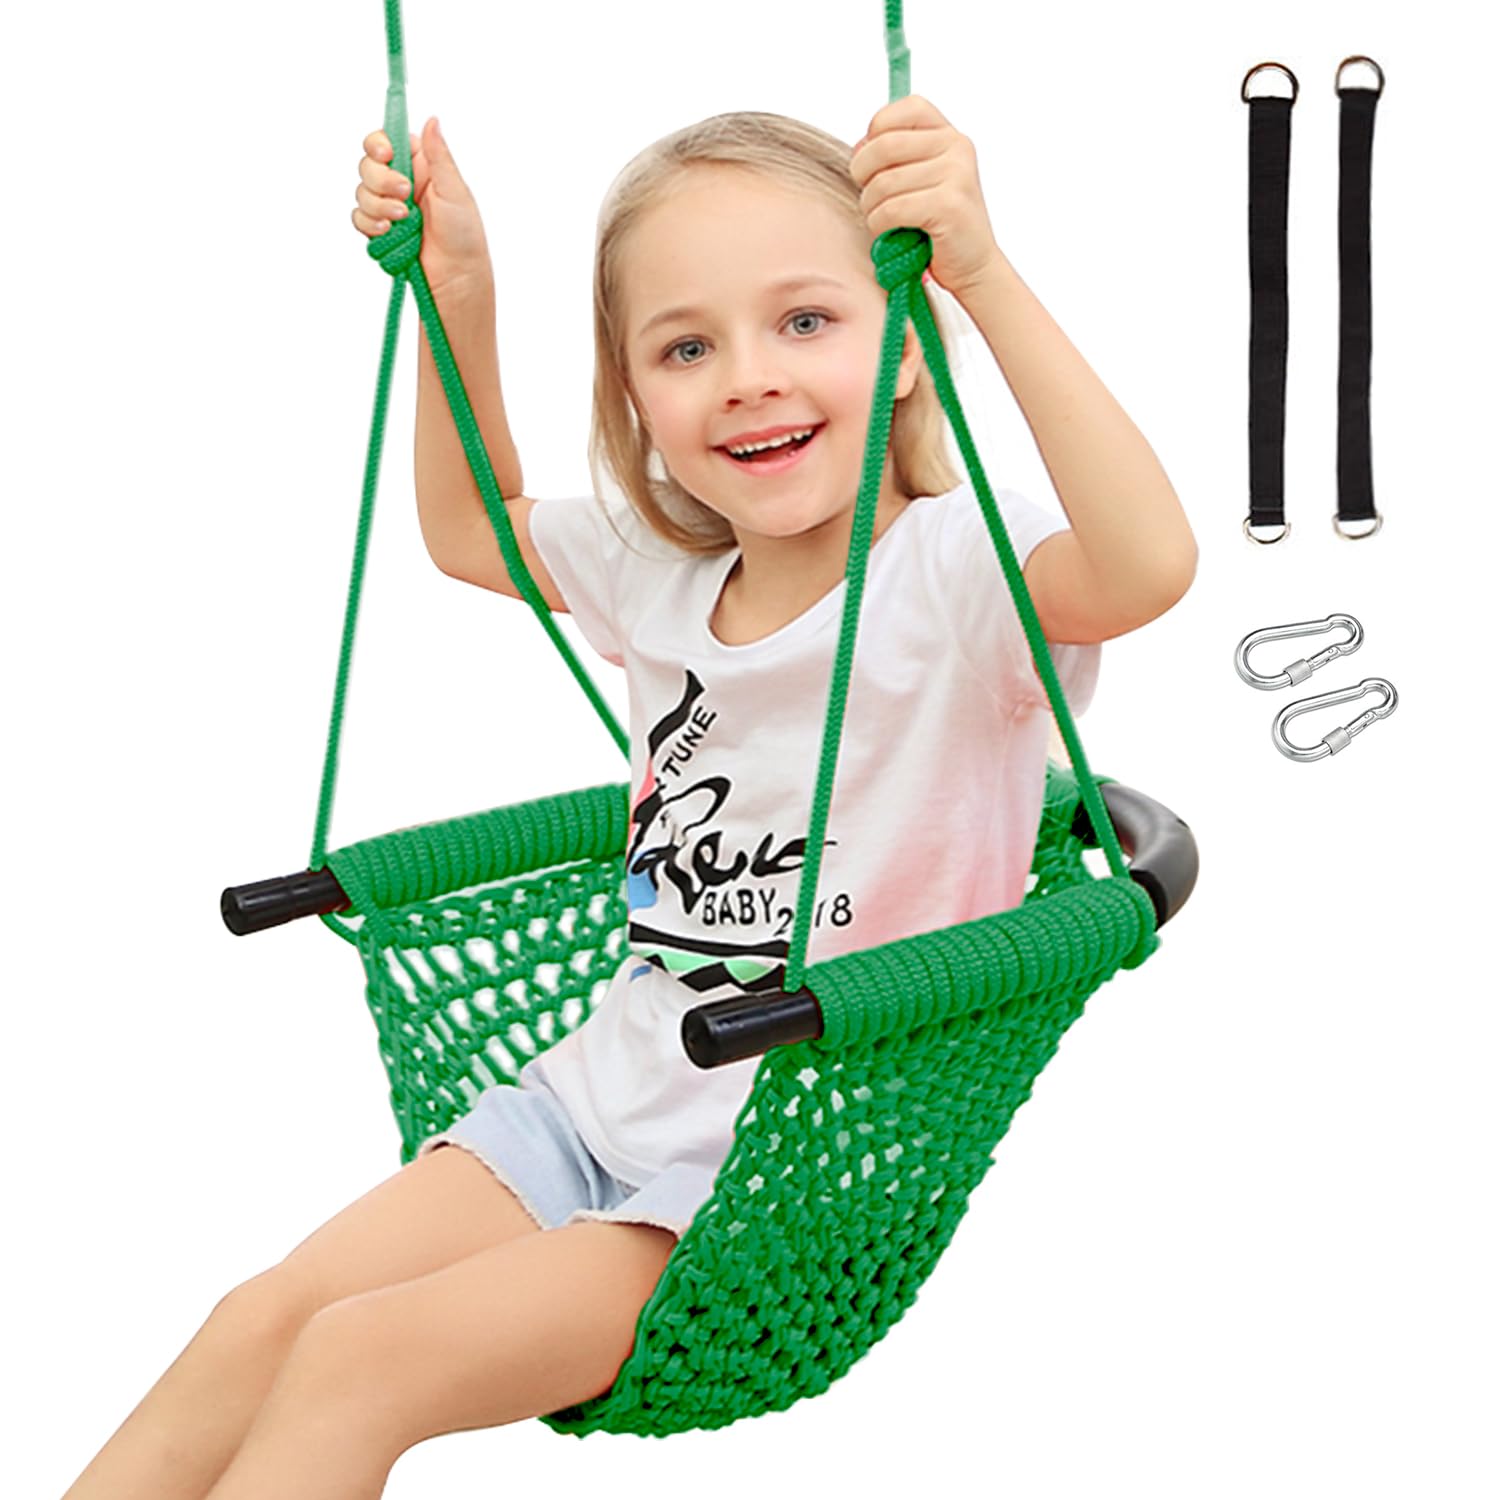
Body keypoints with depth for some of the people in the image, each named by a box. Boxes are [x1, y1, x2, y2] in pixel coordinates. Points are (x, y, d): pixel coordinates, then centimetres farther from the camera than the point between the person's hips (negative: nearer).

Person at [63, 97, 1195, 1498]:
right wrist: (458, 295, 12)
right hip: (604, 1093, 7)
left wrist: (985, 272, -44)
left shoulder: (948, 573, -15)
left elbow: (1145, 566, -37)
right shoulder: (665, 575, 6)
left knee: (359, 1361, -17)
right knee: (258, 1324, -4)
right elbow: (469, 529, 25)